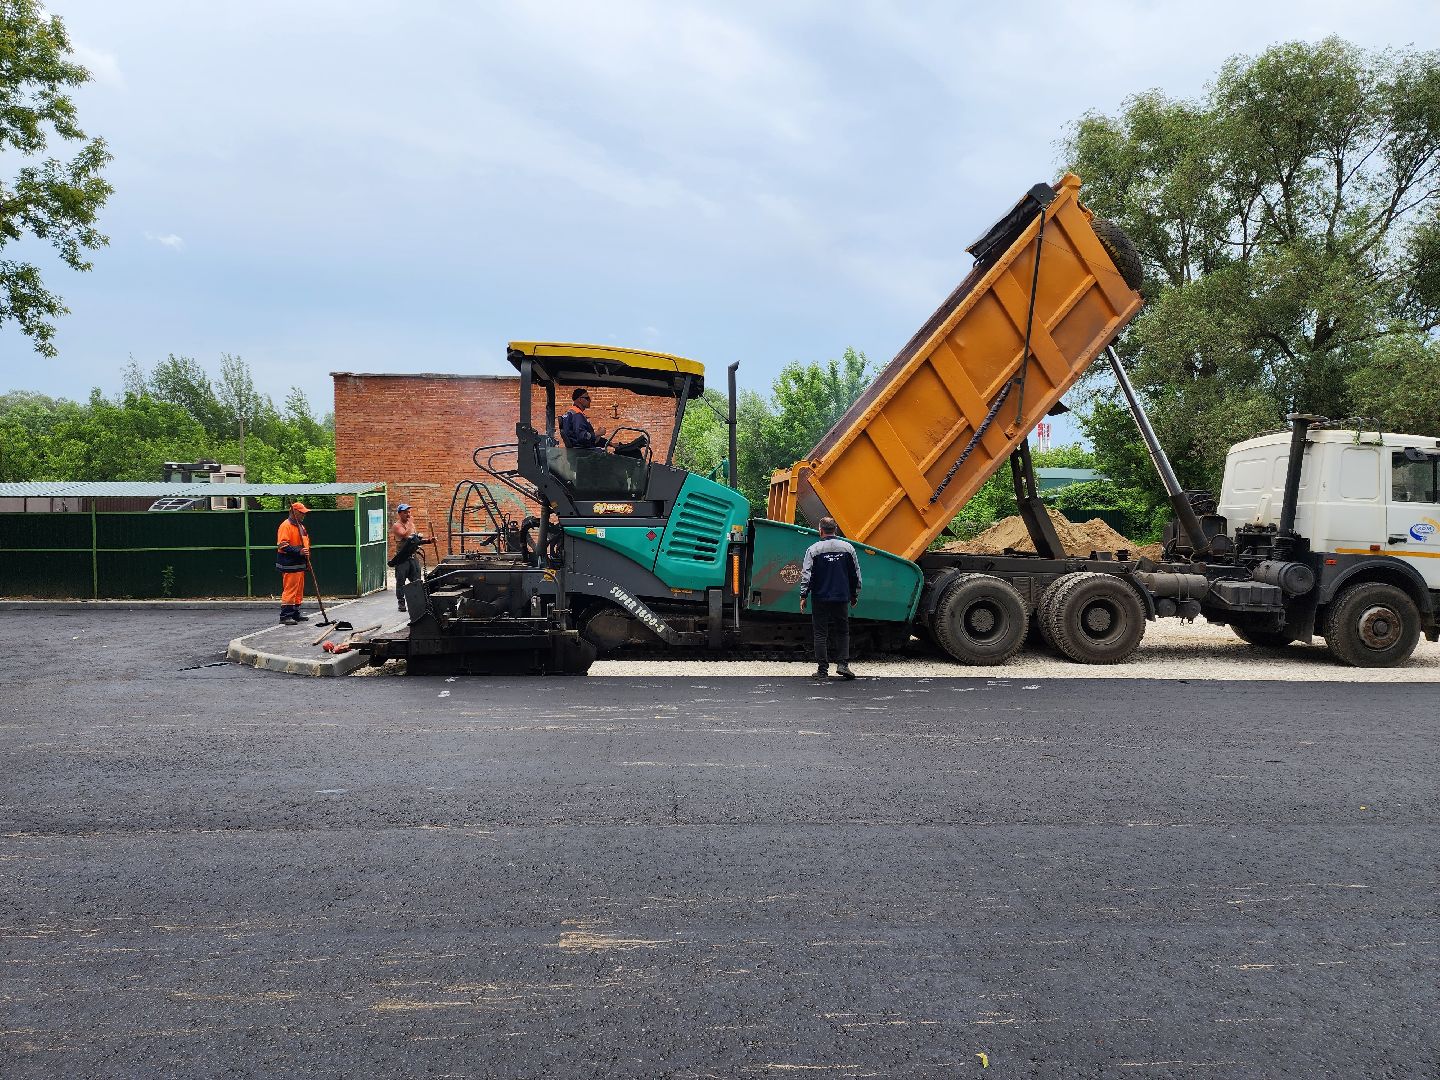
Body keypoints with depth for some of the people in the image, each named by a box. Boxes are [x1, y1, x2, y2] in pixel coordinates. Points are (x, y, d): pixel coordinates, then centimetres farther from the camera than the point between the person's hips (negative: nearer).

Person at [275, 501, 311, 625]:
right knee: (289, 590, -9)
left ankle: (296, 613, 22)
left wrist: (306, 553, 16)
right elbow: (283, 545, -19)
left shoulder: (300, 525, 19)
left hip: (300, 564, 10)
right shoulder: (286, 526, -12)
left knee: (299, 590, 14)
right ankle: (285, 615, -6)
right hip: (289, 565, -10)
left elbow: (305, 541, 29)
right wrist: (298, 551, -26)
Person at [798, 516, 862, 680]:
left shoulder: (813, 549, -4)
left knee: (821, 634, 3)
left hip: (820, 598, -2)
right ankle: (843, 664, 1)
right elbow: (856, 575, 10)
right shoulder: (847, 548, 4)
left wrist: (803, 596, -4)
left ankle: (822, 670, 5)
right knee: (843, 632, 13)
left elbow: (806, 574, -9)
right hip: (842, 598, 2)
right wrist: (854, 596, 19)